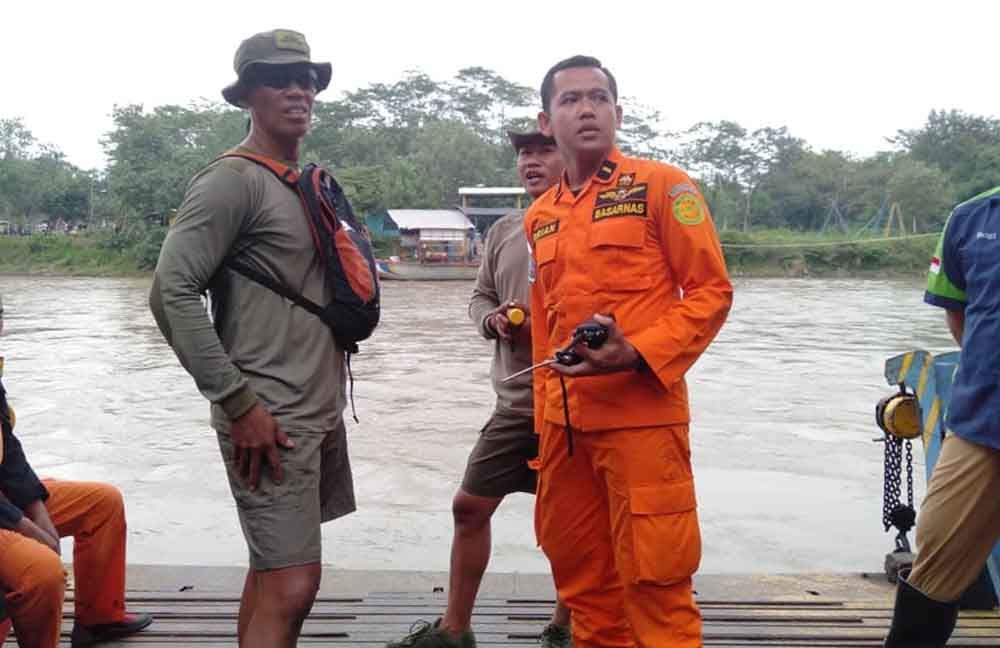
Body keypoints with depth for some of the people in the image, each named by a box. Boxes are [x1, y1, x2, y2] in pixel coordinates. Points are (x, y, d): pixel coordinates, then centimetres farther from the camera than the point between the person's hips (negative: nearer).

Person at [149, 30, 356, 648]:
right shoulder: (233, 179, -11)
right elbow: (171, 294, -19)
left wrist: (327, 392, 17)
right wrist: (238, 402, -19)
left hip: (320, 411, 9)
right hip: (271, 417, -9)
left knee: (274, 571, 16)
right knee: (291, 587, -8)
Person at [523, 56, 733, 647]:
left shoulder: (662, 186, -3)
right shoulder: (540, 218, 14)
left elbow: (711, 291, -6)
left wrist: (638, 353, -19)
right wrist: (545, 420, 17)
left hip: (642, 415, -6)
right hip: (565, 422, 6)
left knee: (653, 581, -1)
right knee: (581, 576, 16)